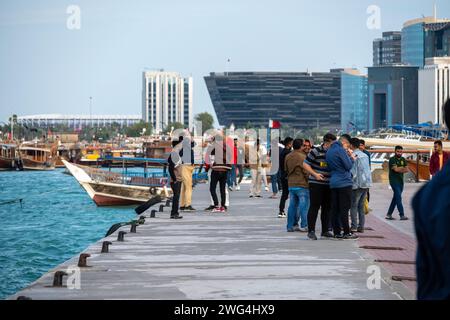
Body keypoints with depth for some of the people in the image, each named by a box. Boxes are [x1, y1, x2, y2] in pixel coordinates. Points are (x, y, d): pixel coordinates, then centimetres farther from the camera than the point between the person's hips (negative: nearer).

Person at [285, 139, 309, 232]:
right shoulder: (302, 157, -13)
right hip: (302, 184, -7)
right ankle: (304, 226, -3)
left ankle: (290, 225, 11)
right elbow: (306, 171, -13)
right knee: (304, 205, -2)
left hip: (291, 185, 7)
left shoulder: (287, 157, 8)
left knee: (292, 205, 10)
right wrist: (309, 181, 0)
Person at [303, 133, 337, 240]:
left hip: (328, 184, 6)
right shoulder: (316, 152, -9)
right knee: (314, 207, -6)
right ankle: (311, 231, -3)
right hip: (316, 184, -6)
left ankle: (325, 230, 19)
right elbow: (305, 164, -7)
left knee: (327, 207, 10)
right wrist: (314, 174, -17)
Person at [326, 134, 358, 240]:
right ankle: (346, 233, -4)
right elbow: (348, 166, -14)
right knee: (344, 208, -6)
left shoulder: (329, 151, 15)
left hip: (333, 183, 8)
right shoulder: (341, 150, -12)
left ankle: (337, 232, 8)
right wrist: (352, 158, 5)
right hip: (344, 183, -8)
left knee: (335, 209, 7)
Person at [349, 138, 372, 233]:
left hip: (358, 184, -7)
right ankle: (361, 227, 9)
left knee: (354, 205, 0)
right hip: (367, 183, 7)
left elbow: (353, 172, -15)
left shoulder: (353, 155, -10)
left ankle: (354, 226, -5)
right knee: (361, 206, 12)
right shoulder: (365, 155, 13)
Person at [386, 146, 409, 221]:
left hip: (401, 181, 7)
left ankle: (389, 214, 15)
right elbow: (396, 169, -19)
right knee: (398, 197, -12)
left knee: (396, 198, 8)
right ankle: (402, 215, -14)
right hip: (394, 181, -7)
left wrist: (399, 169, -13)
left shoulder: (403, 159, 13)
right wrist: (402, 168, -3)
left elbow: (407, 170, 4)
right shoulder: (392, 159, -7)